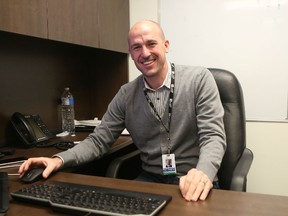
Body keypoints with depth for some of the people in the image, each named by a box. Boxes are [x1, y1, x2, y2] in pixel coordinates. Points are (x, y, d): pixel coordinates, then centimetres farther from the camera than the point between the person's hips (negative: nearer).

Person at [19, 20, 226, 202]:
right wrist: (59, 160, -13)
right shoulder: (126, 94, 3)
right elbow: (99, 140, 5)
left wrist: (203, 172, -35)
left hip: (195, 184, -2)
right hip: (150, 180, 3)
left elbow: (213, 135, -14)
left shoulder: (199, 79, -7)